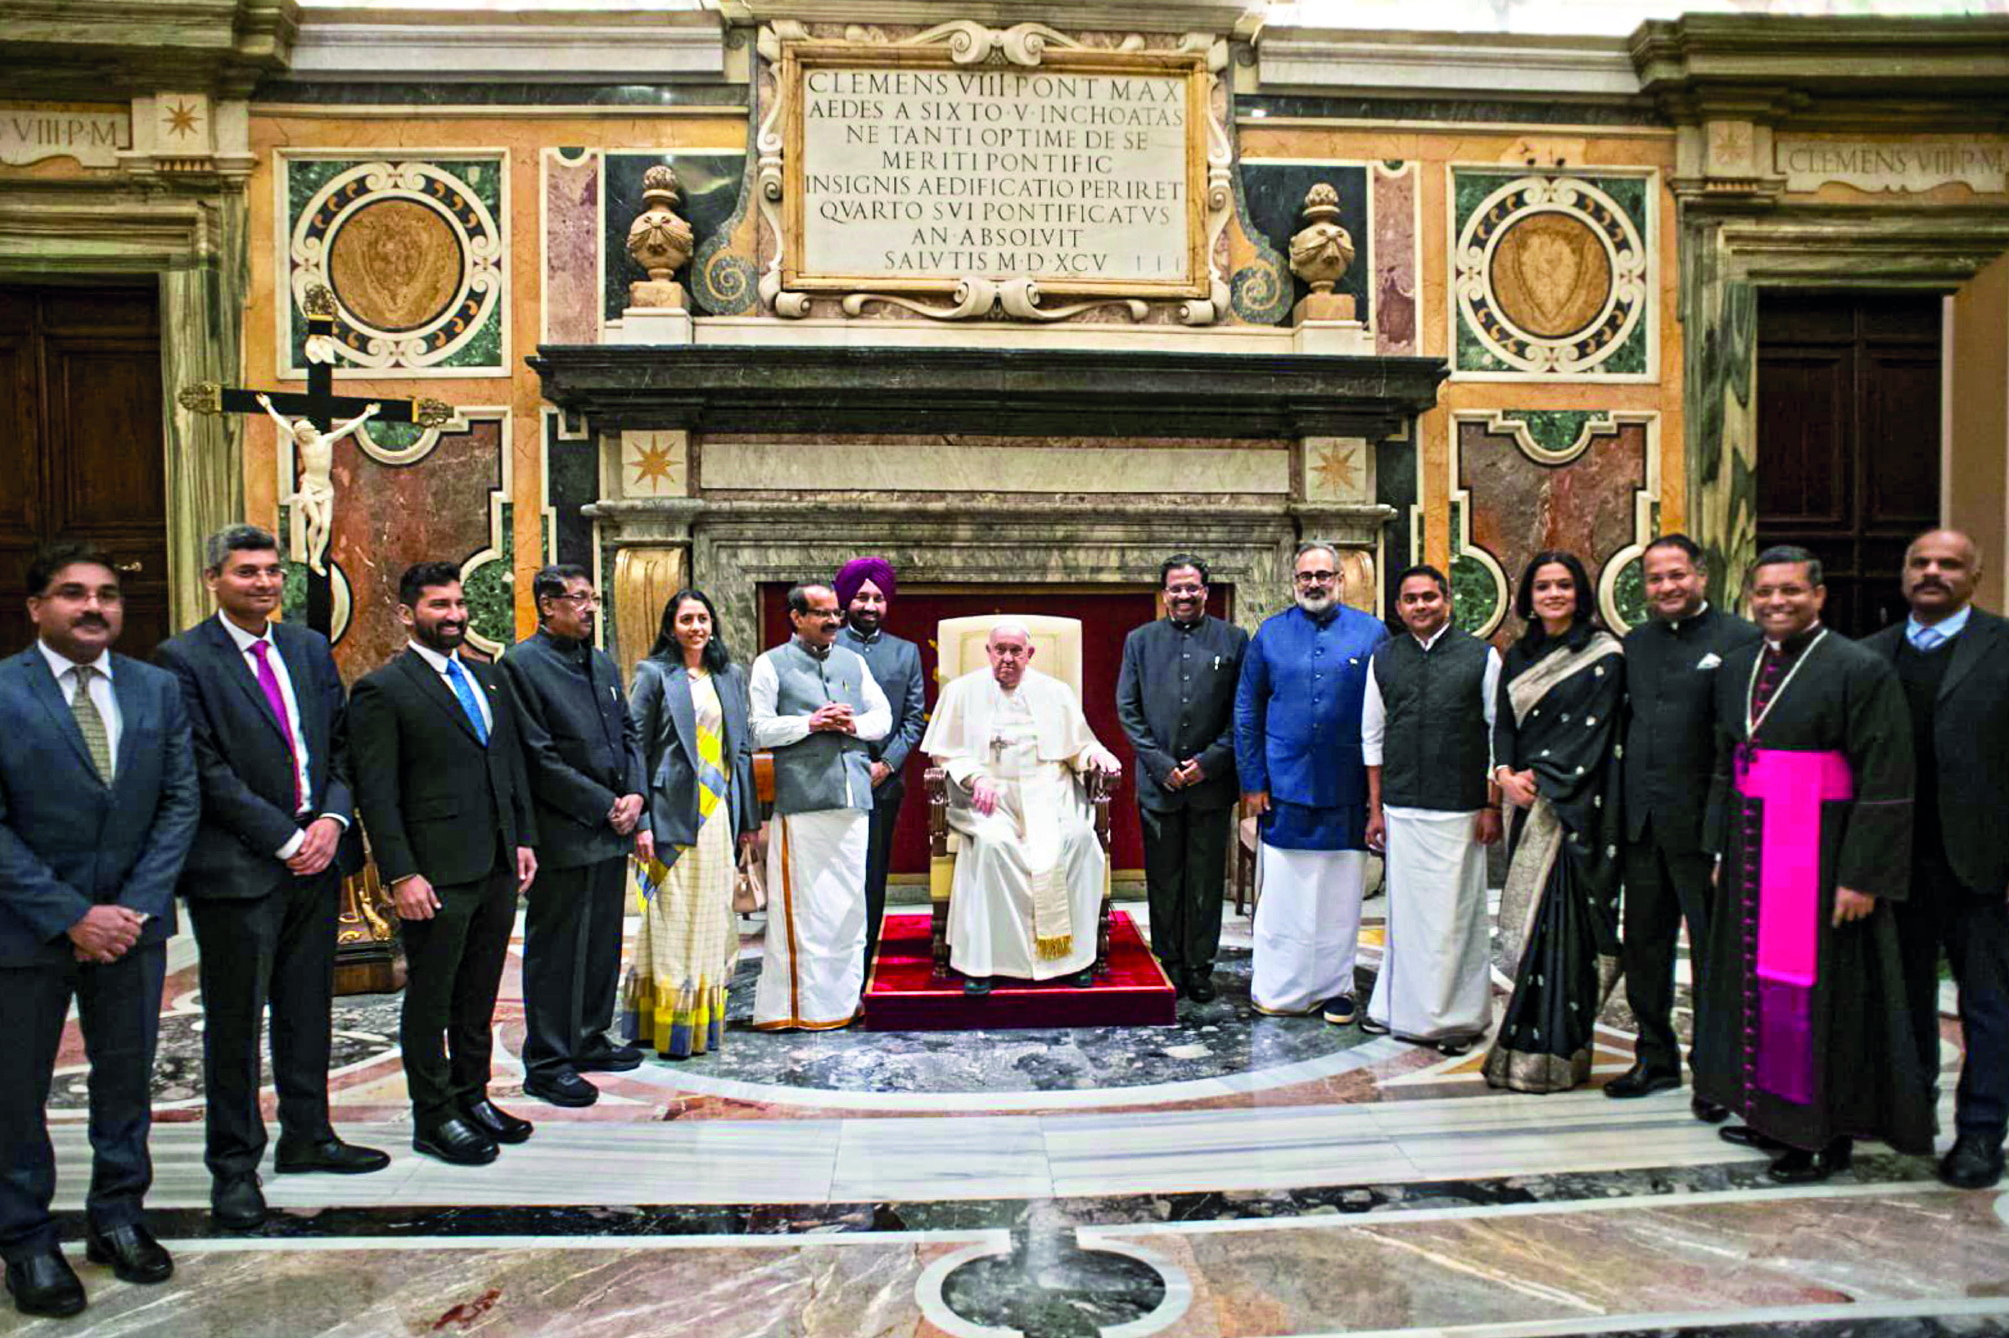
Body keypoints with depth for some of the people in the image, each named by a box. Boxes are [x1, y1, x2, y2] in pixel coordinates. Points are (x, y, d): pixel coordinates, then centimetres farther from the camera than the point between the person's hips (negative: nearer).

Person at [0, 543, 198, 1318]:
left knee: (127, 1077, 14)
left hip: (131, 922, 3)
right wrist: (71, 915, -16)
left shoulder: (158, 689, 2)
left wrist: (136, 904, -8)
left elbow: (180, 802, 2)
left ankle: (118, 1218, 31)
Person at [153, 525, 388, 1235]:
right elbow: (207, 770, -12)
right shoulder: (183, 659, -7)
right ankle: (234, 1165, 20)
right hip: (238, 868, -5)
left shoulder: (310, 648, 11)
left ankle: (306, 1136, 30)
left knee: (308, 1009, 15)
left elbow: (342, 743, 11)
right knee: (235, 1020, 6)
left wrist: (333, 818, -5)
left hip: (318, 857, 5)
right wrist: (285, 839, -14)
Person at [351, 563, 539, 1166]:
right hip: (437, 875, -6)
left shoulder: (488, 676, 13)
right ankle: (434, 1117, 21)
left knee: (478, 995, 18)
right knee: (430, 999, 7)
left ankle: (472, 1095, 32)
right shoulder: (381, 690, -8)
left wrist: (523, 839, 11)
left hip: (498, 867, 7)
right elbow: (376, 793, -12)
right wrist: (401, 875, -16)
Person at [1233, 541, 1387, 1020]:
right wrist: (1252, 780, -1)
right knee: (1281, 891, 5)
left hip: (1347, 789, 0)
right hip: (1284, 785, 0)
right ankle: (1277, 986, 17)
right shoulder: (1270, 634, 5)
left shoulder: (1372, 633, 3)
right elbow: (1247, 712, 6)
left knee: (1339, 894, 9)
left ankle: (1334, 986, 22)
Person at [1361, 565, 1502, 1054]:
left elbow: (1499, 735, 1)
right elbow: (1372, 736, 11)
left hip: (1460, 810, -2)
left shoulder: (1481, 656, 1)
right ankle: (1399, 1008, 22)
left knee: (1456, 913, 2)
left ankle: (1459, 1018, 15)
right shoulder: (1383, 659, 7)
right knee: (1404, 909, 9)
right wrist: (1375, 807, 8)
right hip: (1401, 809, 2)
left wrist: (1493, 806, -2)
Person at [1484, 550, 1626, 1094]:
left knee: (1560, 920, -7)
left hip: (1575, 807, -5)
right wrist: (1505, 773, -5)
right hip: (1530, 804, 6)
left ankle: (1549, 1054, 0)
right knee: (1529, 922, 7)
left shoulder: (1603, 655, -3)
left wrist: (1541, 777, -13)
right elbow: (1504, 723, 12)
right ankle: (1527, 1044, 16)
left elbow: (1592, 729, -10)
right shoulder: (1518, 656, 15)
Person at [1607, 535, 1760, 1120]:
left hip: (1702, 824, -6)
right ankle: (1655, 1056, 29)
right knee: (1643, 945, 14)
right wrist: (1620, 806, 7)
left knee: (1712, 951, 6)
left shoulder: (1740, 640, -7)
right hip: (1642, 824, 6)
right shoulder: (1634, 643, 12)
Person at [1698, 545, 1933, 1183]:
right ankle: (1771, 1113, 28)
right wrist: (1722, 848, 13)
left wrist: (1862, 876, -18)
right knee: (1758, 980, 13)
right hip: (1753, 854, 7)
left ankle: (1828, 1135, 16)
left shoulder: (1861, 670, -11)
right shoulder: (1736, 667, 9)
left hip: (1821, 857, -7)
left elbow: (1886, 781, -14)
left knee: (1820, 991, 1)